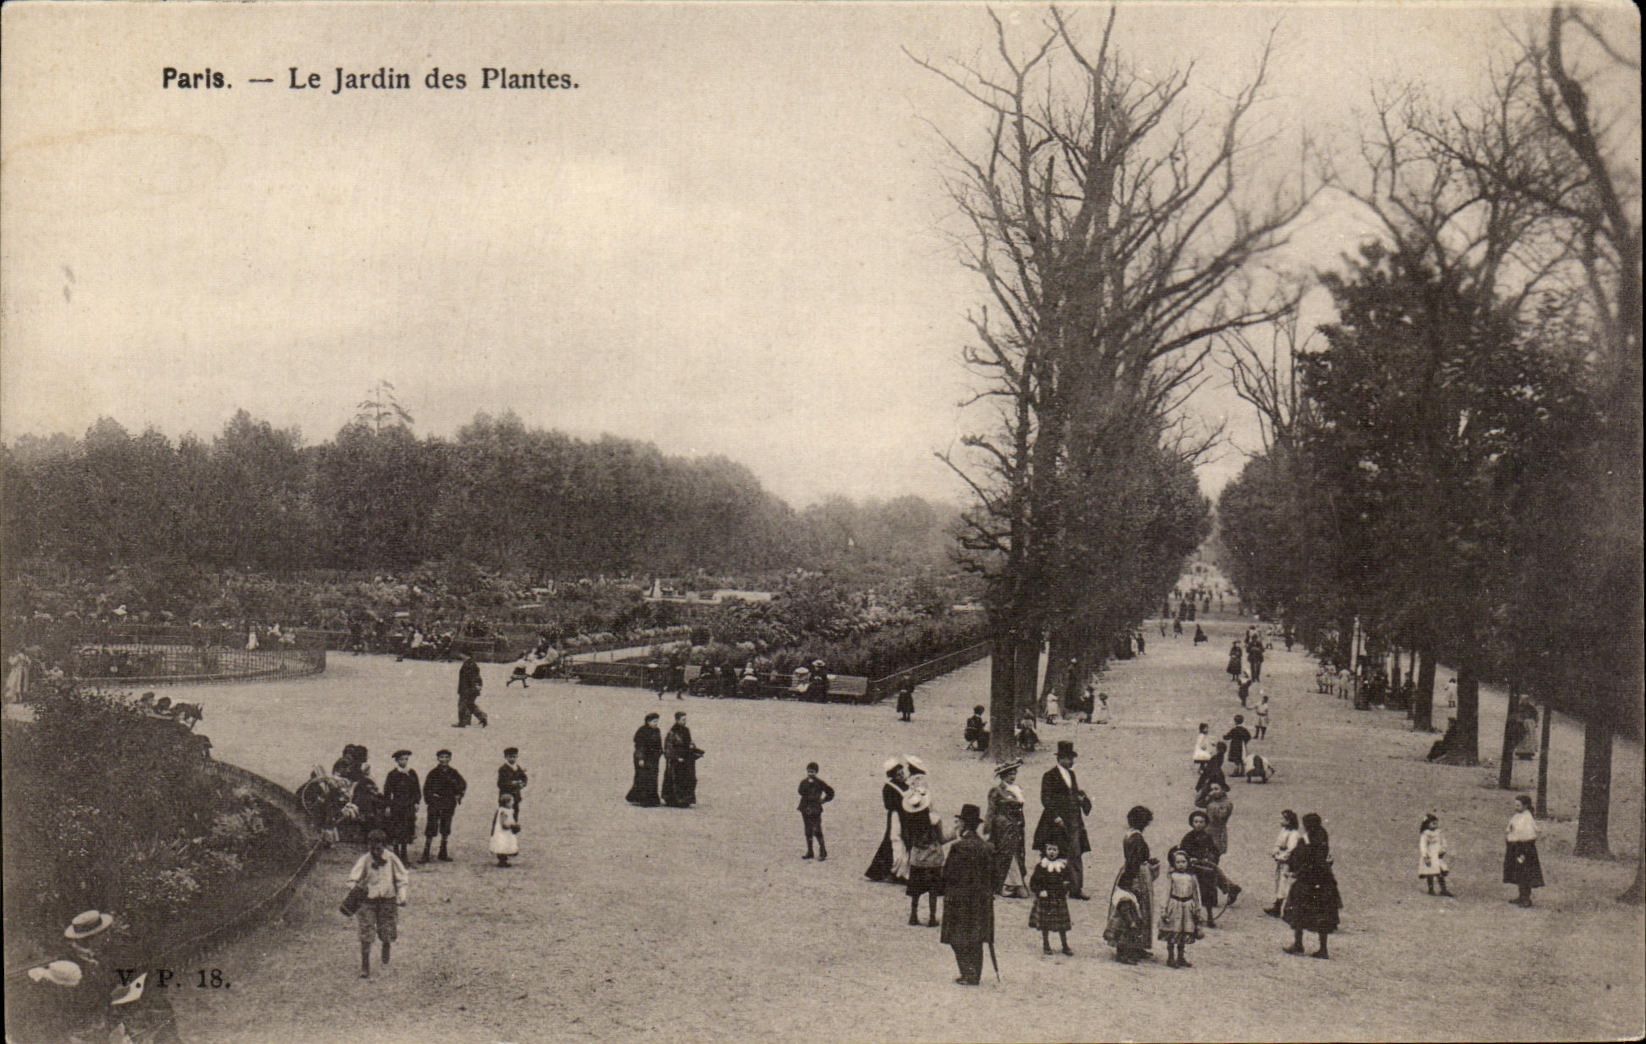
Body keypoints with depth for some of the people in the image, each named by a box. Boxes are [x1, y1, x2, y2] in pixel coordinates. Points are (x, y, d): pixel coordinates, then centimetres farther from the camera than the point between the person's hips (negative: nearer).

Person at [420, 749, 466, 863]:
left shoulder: (453, 773, 4)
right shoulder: (433, 773, -2)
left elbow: (463, 784, 17)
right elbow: (426, 788, 2)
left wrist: (458, 796, 9)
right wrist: (428, 800, -6)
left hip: (449, 803, 3)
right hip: (435, 803, -3)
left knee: (446, 829, 8)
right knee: (431, 828, -7)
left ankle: (443, 853, 18)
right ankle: (425, 854, -5)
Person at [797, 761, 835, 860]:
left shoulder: (819, 783, -1)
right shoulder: (804, 782, 8)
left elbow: (830, 792, 7)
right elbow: (801, 792, -11)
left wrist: (824, 800, 1)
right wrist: (809, 783, -16)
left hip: (815, 811, -5)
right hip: (805, 810, 5)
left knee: (817, 831, -9)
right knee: (808, 832, 10)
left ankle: (822, 853, -3)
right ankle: (809, 852, 18)